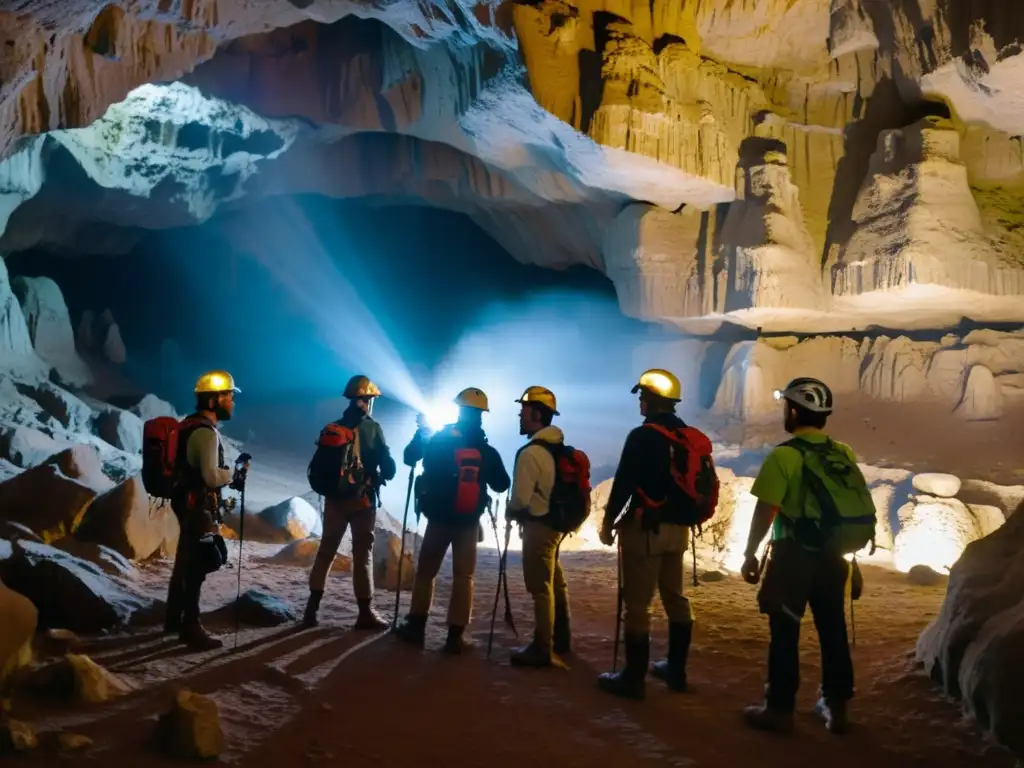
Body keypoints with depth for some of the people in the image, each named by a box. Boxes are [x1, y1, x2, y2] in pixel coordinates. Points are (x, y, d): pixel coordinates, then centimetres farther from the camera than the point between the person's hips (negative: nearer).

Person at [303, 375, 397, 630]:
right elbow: (387, 464, -8)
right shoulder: (372, 428, -7)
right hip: (363, 498, -4)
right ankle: (365, 612, 2)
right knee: (363, 552, 1)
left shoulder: (331, 428, 4)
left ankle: (312, 608, 10)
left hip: (335, 498, 4)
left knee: (326, 550, 11)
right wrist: (382, 477, 11)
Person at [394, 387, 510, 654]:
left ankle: (416, 627, 13)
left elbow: (410, 457, 7)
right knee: (464, 576, 5)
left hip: (439, 518, 0)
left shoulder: (438, 441, -8)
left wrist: (420, 432, 20)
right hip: (469, 522, 1)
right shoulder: (486, 451, -4)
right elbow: (502, 486, 5)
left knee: (425, 571, 13)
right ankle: (456, 635, 2)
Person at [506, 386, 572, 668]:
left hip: (538, 525, -9)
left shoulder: (531, 452, -21)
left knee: (540, 587, -2)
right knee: (555, 583, 19)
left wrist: (509, 513, 0)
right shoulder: (558, 447, 7)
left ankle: (542, 649, 6)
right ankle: (560, 640, 32)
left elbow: (521, 498, -21)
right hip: (555, 521, 9)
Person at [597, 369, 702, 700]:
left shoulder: (642, 436, -14)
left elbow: (624, 483, -15)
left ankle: (634, 678, 0)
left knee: (637, 604, -4)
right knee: (675, 598, 17)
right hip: (678, 527, 8)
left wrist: (609, 522, -5)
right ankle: (676, 669, 26)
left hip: (646, 527, -8)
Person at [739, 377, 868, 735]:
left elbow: (765, 511, -16)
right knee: (833, 630, 14)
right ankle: (836, 705, 25)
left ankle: (780, 708, 11)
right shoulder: (845, 455, 4)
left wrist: (750, 554, -7)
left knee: (785, 632, 4)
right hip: (832, 555, 6)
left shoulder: (784, 456, -15)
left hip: (793, 555, -6)